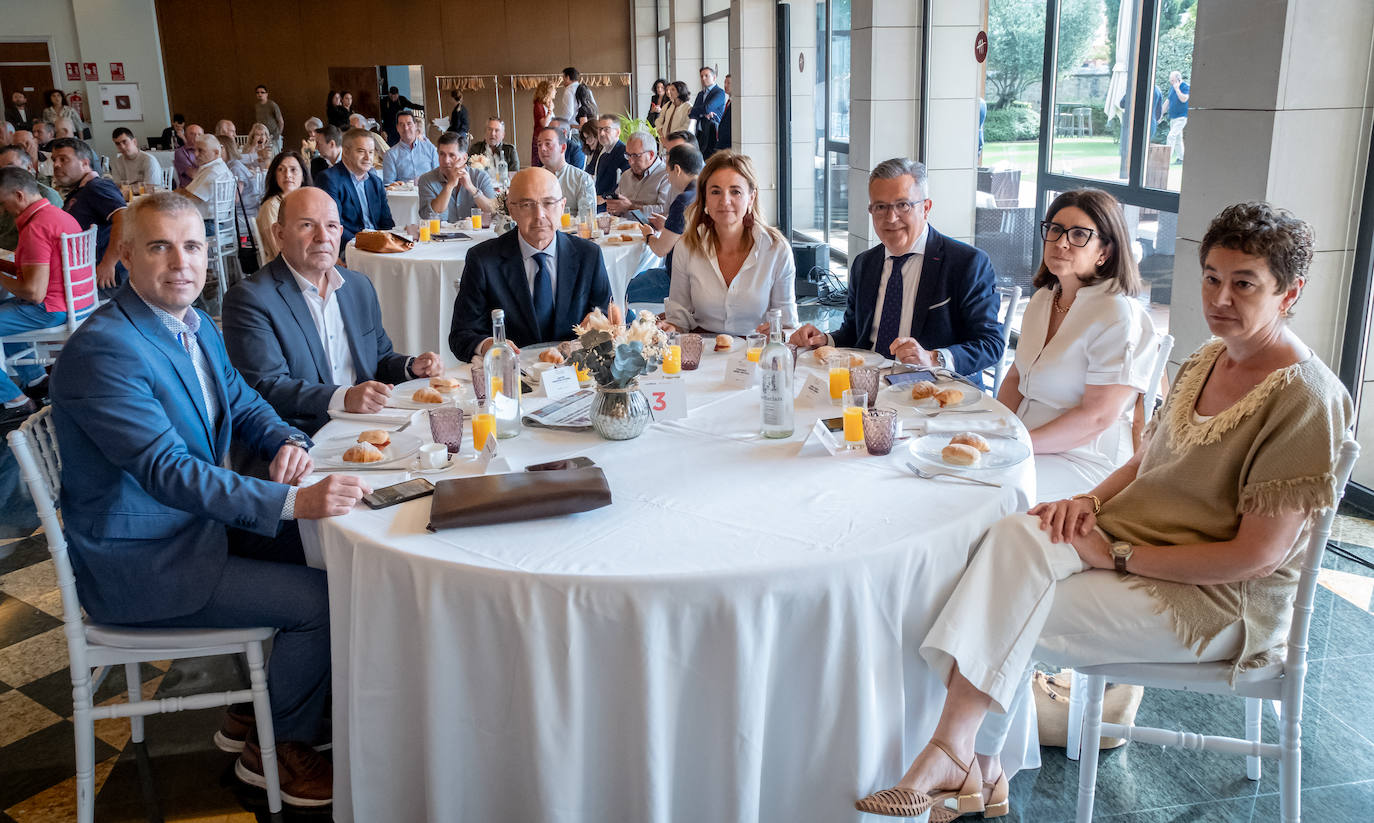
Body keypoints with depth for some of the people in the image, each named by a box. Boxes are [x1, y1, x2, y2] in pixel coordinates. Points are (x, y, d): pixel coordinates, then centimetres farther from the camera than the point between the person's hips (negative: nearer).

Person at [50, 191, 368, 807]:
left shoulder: (197, 327, 5)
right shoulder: (102, 351, -25)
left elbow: (244, 404, 13)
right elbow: (168, 471, -33)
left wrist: (288, 442, -11)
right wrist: (294, 501, -44)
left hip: (194, 523, 9)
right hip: (137, 565, -9)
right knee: (320, 600, -15)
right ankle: (277, 748, 10)